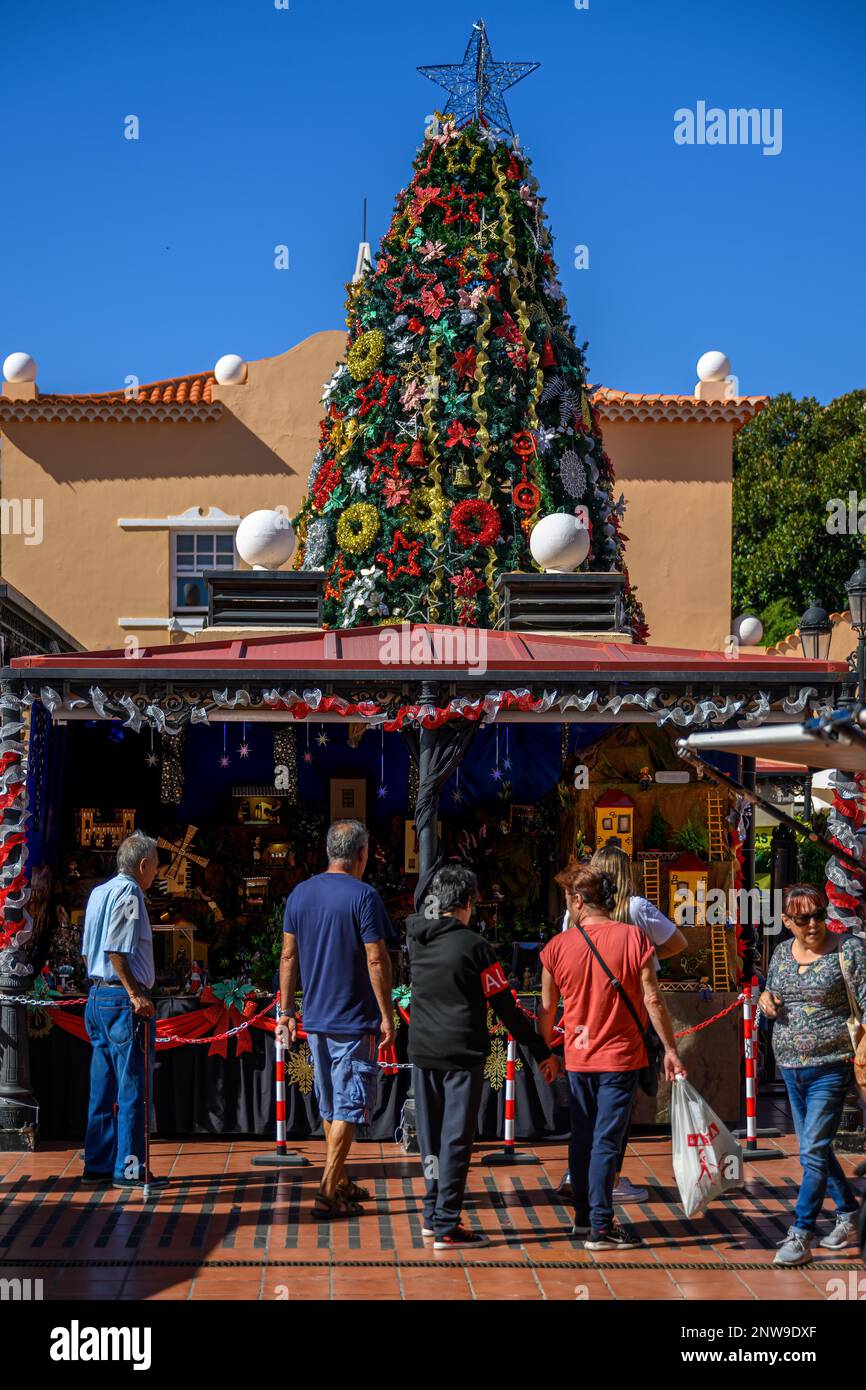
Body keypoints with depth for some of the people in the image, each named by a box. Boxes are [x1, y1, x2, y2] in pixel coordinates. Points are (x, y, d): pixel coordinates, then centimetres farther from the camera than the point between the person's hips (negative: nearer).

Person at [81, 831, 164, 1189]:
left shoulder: (98, 892, 16)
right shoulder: (128, 893, -11)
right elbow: (116, 950, -19)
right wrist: (135, 994, -19)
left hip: (97, 996, 9)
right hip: (122, 999, -9)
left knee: (102, 1088, 12)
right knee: (132, 1086, -4)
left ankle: (97, 1166, 15)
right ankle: (129, 1167, -2)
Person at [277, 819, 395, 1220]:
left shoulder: (300, 894, 6)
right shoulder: (363, 896, -13)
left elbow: (288, 956, 9)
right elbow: (376, 960, -15)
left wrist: (286, 1012, 14)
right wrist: (387, 1015, -9)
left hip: (315, 1020, 6)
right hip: (355, 1021, -6)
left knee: (330, 1106, 18)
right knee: (350, 1106, -1)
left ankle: (341, 1182, 28)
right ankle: (327, 1194, -5)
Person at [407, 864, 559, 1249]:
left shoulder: (416, 939, 2)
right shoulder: (473, 945, -13)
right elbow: (506, 1007, -11)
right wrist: (542, 1052, -5)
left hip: (423, 1053, 6)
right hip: (461, 1055, -6)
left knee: (430, 1137, 16)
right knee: (456, 1139, -1)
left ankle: (433, 1216, 24)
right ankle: (447, 1228, -1)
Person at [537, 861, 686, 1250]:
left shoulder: (557, 947, -4)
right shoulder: (634, 938, -9)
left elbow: (547, 1008, 3)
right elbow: (652, 1000, -10)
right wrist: (670, 1049, -1)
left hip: (578, 1058, 2)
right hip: (621, 1057, -2)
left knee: (581, 1139, 15)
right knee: (607, 1142, -1)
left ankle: (583, 1217, 24)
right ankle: (600, 1226, -1)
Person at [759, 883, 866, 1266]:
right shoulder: (782, 952, 9)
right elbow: (772, 1001, 22)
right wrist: (765, 1000, -2)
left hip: (830, 1068, -7)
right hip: (791, 1068, 7)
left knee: (813, 1151, -10)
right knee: (814, 1149, 16)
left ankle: (800, 1236, -6)